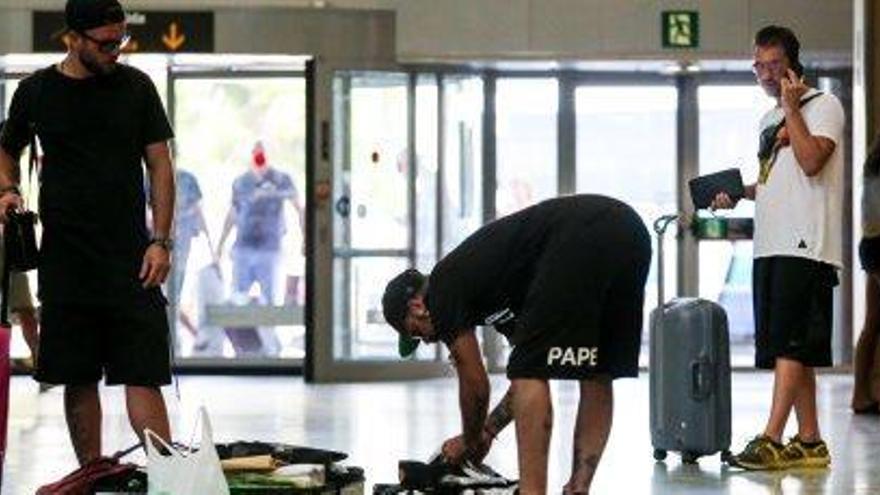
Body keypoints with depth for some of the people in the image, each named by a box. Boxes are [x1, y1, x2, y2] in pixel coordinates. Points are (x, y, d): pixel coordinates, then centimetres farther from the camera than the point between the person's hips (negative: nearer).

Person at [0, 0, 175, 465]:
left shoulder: (135, 87, 5)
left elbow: (160, 166, 6)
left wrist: (161, 241, -4)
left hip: (130, 257, -1)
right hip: (65, 259, 1)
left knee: (142, 373, -8)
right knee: (78, 379, 4)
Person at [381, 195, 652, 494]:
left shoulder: (443, 288, 11)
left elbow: (474, 384, 14)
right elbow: (535, 371, 40)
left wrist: (469, 442, 32)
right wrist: (487, 432, 45)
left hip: (582, 238, -9)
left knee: (530, 372, -2)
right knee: (596, 376, 17)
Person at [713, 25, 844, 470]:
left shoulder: (823, 105, -1)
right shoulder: (770, 120, 23)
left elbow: (811, 161, -16)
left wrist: (791, 106, -10)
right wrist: (737, 193, 14)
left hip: (806, 245, -8)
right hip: (770, 245, 8)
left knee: (791, 343, -14)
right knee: (792, 349, 6)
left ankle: (771, 440, -19)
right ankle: (809, 442, 9)